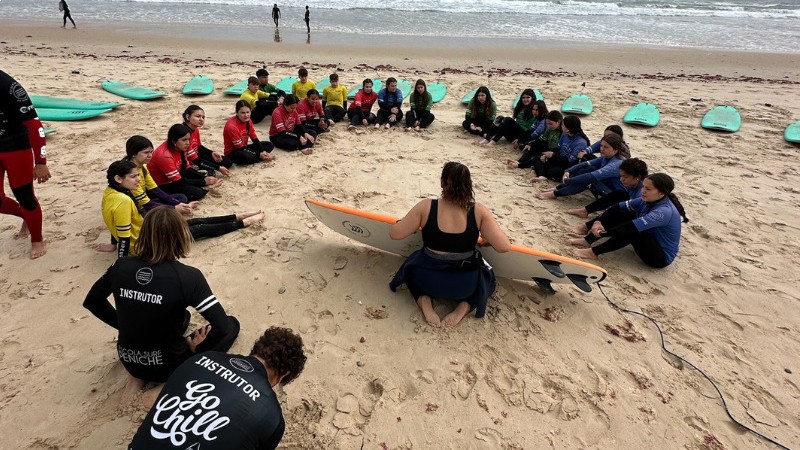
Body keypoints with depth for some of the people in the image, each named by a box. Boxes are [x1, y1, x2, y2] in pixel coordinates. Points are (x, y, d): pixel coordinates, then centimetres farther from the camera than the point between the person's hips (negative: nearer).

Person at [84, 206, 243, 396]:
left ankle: (139, 373, 15)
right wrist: (198, 349, -8)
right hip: (166, 365, -4)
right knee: (232, 324, 15)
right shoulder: (187, 276, -24)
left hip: (128, 361, 4)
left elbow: (91, 302, 9)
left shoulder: (121, 266, -10)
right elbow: (224, 328, -26)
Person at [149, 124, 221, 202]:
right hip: (163, 186, -9)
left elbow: (187, 168, 2)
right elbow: (180, 182, -28)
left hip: (175, 178, 9)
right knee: (197, 193, -26)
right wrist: (204, 182, -25)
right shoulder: (165, 156, -30)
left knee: (205, 176, 4)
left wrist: (206, 178, -12)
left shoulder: (178, 148, -5)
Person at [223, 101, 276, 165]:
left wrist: (263, 152, -18)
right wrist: (259, 154, -25)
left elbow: (255, 139, -1)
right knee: (246, 156, -42)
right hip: (233, 152, -8)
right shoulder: (231, 125, -25)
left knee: (269, 145, 1)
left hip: (244, 148, 8)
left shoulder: (248, 121, -3)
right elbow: (241, 148, -24)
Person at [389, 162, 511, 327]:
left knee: (411, 264, 33)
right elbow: (504, 247, -14)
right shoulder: (479, 211, -12)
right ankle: (465, 306, 4)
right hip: (466, 285, 1)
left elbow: (394, 234, -8)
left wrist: (411, 223, 12)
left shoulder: (426, 206, -13)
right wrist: (488, 238, 7)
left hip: (427, 280, 0)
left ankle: (423, 301, 4)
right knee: (487, 276, 33)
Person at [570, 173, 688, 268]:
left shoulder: (664, 211, -30)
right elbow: (618, 207, -9)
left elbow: (633, 227, -36)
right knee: (621, 213, -6)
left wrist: (603, 233, -31)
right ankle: (588, 240, -11)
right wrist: (598, 221, -23)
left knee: (632, 231, -35)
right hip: (649, 243, 8)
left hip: (662, 257, -8)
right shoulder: (647, 200, -6)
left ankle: (594, 252, -25)